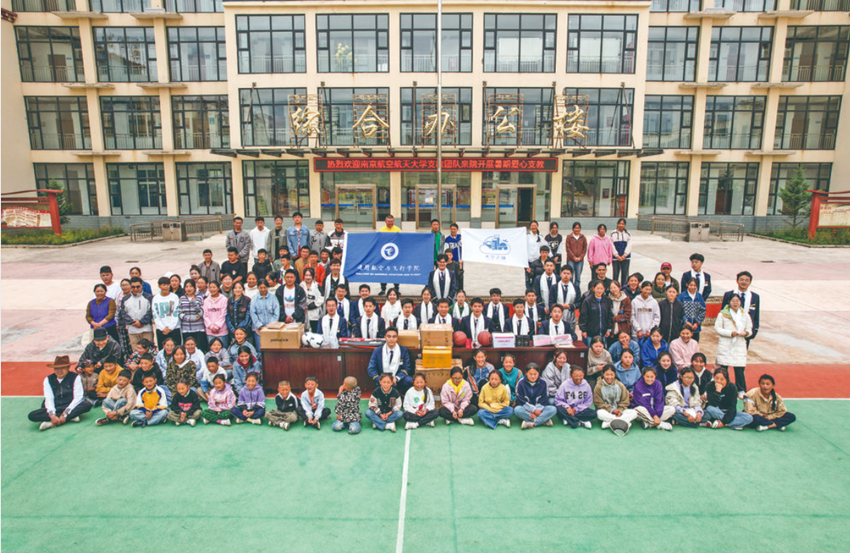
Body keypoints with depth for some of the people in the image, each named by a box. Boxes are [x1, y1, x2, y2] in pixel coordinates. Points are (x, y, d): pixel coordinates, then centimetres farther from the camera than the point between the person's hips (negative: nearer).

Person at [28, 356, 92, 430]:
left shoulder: (75, 378, -4)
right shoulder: (48, 380, 5)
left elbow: (78, 398, -11)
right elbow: (49, 399, -5)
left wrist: (65, 413, -21)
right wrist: (52, 415, -22)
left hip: (71, 407, -3)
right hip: (55, 408, 3)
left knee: (87, 405, -33)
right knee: (32, 416, -22)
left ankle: (51, 423, -28)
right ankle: (71, 417, -25)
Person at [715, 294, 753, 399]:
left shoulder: (745, 315, 9)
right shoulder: (723, 314, -2)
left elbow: (749, 330, 14)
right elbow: (717, 328, -4)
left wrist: (746, 332, -9)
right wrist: (731, 333, -14)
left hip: (739, 346, 2)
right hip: (725, 346, -2)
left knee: (739, 368, -1)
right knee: (723, 368, 1)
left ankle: (741, 391, 14)